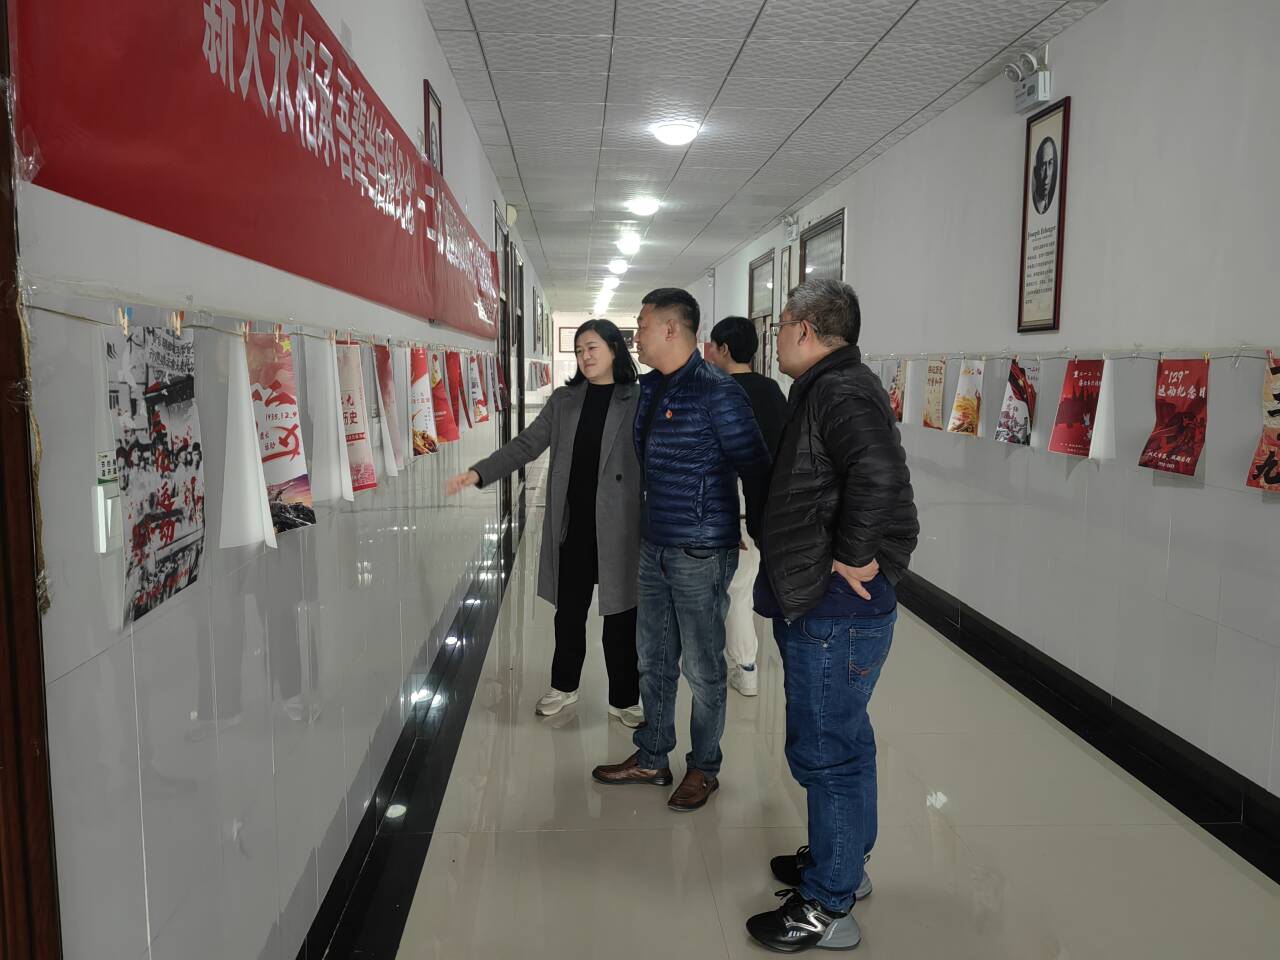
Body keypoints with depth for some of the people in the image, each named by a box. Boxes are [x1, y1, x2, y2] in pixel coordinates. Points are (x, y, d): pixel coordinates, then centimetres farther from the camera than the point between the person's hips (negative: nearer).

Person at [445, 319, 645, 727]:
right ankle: (564, 686, 34)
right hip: (572, 524, 3)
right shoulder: (563, 400, 8)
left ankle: (623, 699, 22)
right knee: (569, 610, 15)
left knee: (620, 614, 6)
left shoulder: (638, 400, -3)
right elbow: (526, 445, 4)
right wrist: (479, 472, -9)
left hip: (619, 526, -3)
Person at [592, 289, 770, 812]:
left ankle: (704, 768, 24)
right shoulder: (649, 387, 9)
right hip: (653, 547, 8)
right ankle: (651, 759, 33)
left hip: (701, 553, -8)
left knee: (702, 667, 6)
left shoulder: (717, 391, -16)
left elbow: (755, 467, -13)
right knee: (654, 659, 17)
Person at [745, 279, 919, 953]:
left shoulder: (841, 390, -18)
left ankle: (826, 907, 15)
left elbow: (880, 473, -35)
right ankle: (845, 862, 40)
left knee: (825, 752, 0)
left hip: (835, 612, -11)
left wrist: (854, 556, -25)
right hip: (822, 608, 11)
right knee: (844, 742, 22)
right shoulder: (826, 388, 15)